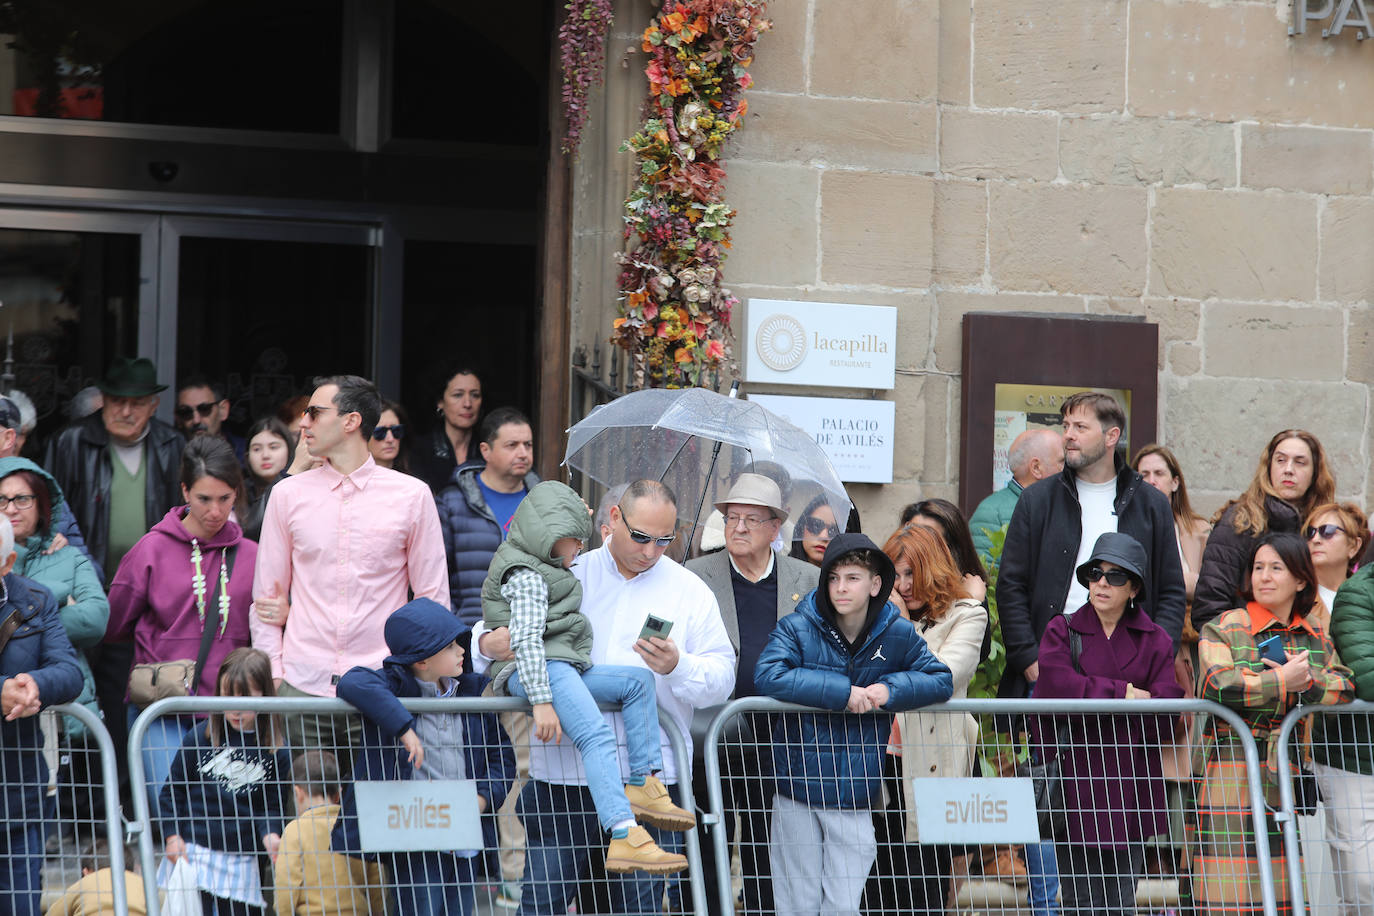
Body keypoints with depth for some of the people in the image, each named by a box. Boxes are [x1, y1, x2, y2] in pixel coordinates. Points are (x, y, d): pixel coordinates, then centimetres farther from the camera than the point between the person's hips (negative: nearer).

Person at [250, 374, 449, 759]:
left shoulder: (411, 495, 3)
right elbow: (266, 595, 12)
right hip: (302, 688, 1)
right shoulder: (288, 494, 8)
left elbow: (434, 597, 7)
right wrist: (272, 676, 3)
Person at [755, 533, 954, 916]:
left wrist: (891, 689, -13)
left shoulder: (898, 635, 3)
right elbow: (768, 676, -19)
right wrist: (842, 692, -21)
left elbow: (942, 680, 6)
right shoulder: (797, 628, -4)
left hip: (856, 797, 1)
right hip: (798, 790, -1)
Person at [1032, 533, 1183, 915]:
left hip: (1130, 784, 1)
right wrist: (1123, 693, -7)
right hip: (1074, 779, -1)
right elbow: (1056, 687, -11)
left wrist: (1091, 697, -10)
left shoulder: (1156, 640, 10)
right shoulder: (1062, 630, 8)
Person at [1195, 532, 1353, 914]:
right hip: (1234, 778, -4)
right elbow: (1217, 685, -13)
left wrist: (1308, 681, -10)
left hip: (1295, 774, 4)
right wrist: (1281, 681, -7)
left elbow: (1347, 687, 7)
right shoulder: (1222, 629, 3)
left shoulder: (1316, 635, 17)